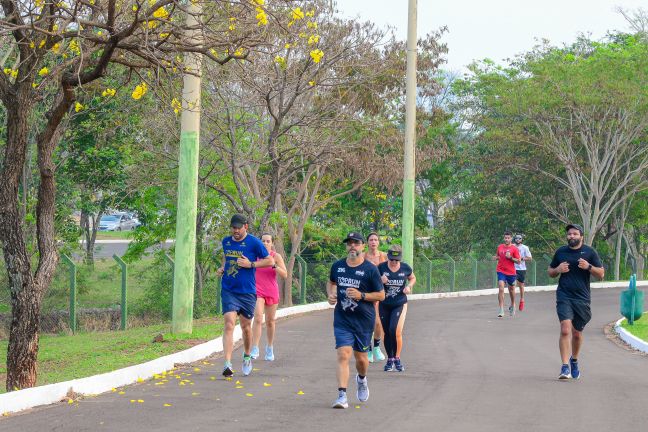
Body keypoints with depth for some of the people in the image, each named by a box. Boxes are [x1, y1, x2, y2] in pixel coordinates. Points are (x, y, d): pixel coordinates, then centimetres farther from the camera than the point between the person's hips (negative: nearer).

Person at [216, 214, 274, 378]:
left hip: (247, 291, -2)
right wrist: (222, 267, 9)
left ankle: (247, 357, 37)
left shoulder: (254, 242, -6)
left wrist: (251, 264, -14)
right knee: (229, 324, -14)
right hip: (228, 291, 2)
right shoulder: (226, 241, 8)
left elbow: (270, 261, -3)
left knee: (246, 326, 11)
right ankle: (227, 364, -21)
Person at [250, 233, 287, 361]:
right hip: (257, 291, -1)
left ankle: (269, 349, 26)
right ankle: (255, 349, -21)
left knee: (270, 321, 10)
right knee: (258, 318, -19)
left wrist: (274, 265, -21)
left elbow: (285, 275, -8)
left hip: (271, 292, 1)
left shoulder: (276, 256, -1)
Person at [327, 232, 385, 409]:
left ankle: (362, 379, 46)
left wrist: (361, 295, -17)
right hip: (342, 320, 1)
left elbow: (381, 295, -3)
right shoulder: (337, 266, 4)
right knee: (343, 355, -13)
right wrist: (331, 294, 3)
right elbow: (331, 282, 25)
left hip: (363, 320, -1)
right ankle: (342, 396, -17)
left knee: (361, 357, 11)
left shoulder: (370, 269, -7)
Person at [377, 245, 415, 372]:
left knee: (395, 331, -14)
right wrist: (380, 281, -20)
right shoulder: (381, 268, -8)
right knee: (387, 333, 8)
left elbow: (413, 278, 15)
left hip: (400, 304, -1)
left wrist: (409, 286, -6)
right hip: (384, 305, 1)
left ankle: (397, 358, 4)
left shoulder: (405, 268, -5)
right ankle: (390, 359, 24)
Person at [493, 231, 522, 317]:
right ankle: (501, 310, -16)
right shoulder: (500, 247, 6)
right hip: (501, 271, 1)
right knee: (501, 289, -15)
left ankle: (512, 305, 43)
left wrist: (510, 257, -18)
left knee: (511, 290, 16)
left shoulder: (514, 249, -3)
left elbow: (518, 261, -4)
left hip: (511, 272, -1)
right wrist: (496, 258, -1)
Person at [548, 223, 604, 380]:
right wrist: (558, 270, -3)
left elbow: (601, 274, 3)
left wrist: (588, 267, -15)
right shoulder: (560, 252, 8)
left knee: (577, 333, 11)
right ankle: (565, 366, -18)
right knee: (565, 330, -17)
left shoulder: (589, 252, 4)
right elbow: (550, 272, 19)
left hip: (582, 298, 0)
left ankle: (574, 360, 37)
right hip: (564, 297, 0)